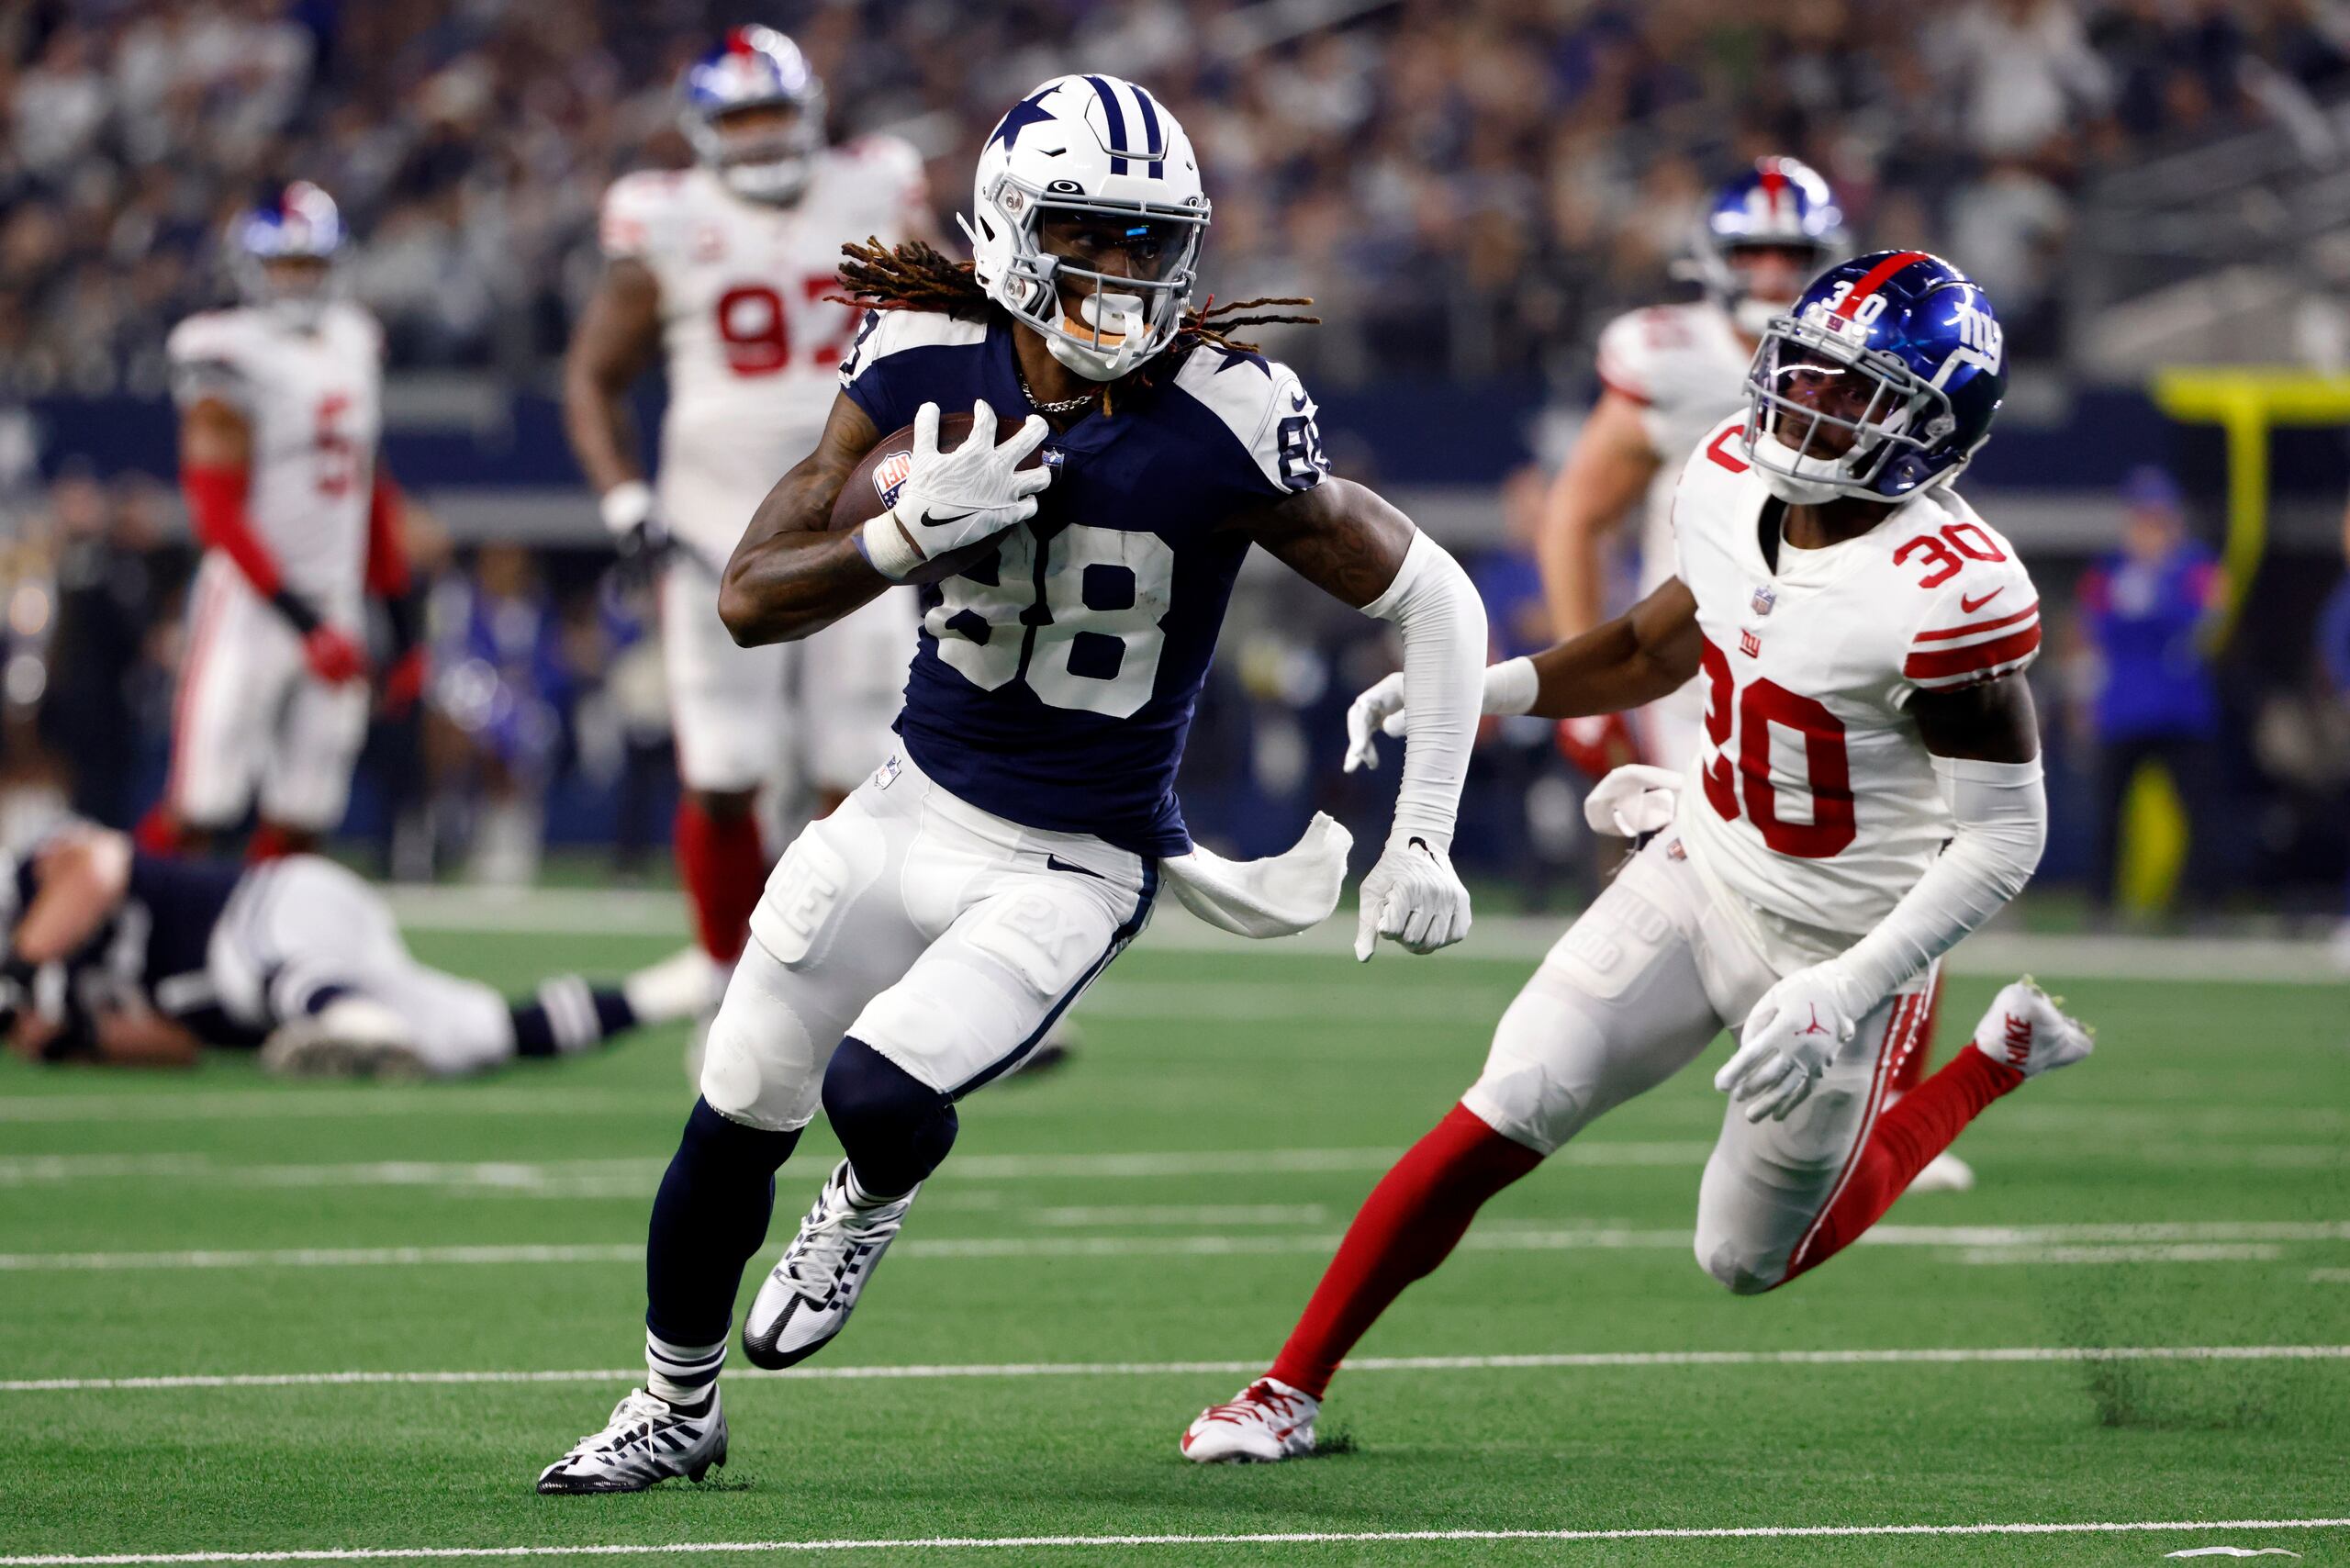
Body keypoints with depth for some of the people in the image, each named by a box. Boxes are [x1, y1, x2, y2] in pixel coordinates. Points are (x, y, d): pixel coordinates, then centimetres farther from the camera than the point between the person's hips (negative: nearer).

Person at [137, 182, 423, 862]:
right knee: (200, 810, -11)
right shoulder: (232, 358, -11)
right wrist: (303, 620, -21)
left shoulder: (353, 342, 12)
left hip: (338, 600, 7)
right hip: (253, 599, -7)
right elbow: (218, 515, -15)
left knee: (299, 824, 4)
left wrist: (404, 628, 18)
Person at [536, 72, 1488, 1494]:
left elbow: (1434, 603, -9)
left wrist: (1423, 843, -12)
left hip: (1072, 869, -4)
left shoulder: (1227, 427, -21)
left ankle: (877, 1201, 15)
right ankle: (676, 1411, 36)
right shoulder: (928, 364, -10)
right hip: (913, 804, 4)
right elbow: (752, 599, -9)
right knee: (735, 1125, 9)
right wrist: (911, 534, -27)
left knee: (875, 1096, -24)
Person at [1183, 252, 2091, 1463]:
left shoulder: (1950, 592, -28)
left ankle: (1996, 1062, 32)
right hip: (1700, 877, 5)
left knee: (1749, 1259, 13)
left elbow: (2005, 837, -23)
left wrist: (1848, 990, -29)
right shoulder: (1733, 482, -6)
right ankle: (1289, 1391, 2)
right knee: (1502, 1118, -10)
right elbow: (1661, 644, 15)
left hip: (1841, 946, -5)